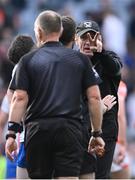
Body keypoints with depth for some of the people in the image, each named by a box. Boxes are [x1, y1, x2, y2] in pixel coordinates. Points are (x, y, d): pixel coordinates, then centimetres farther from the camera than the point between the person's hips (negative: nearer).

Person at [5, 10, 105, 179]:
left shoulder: (28, 60, 6)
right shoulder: (80, 59, 10)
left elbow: (20, 98, -3)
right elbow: (94, 97, 6)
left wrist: (11, 133, -3)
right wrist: (97, 133, 11)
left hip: (37, 128, 0)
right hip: (69, 127, 0)